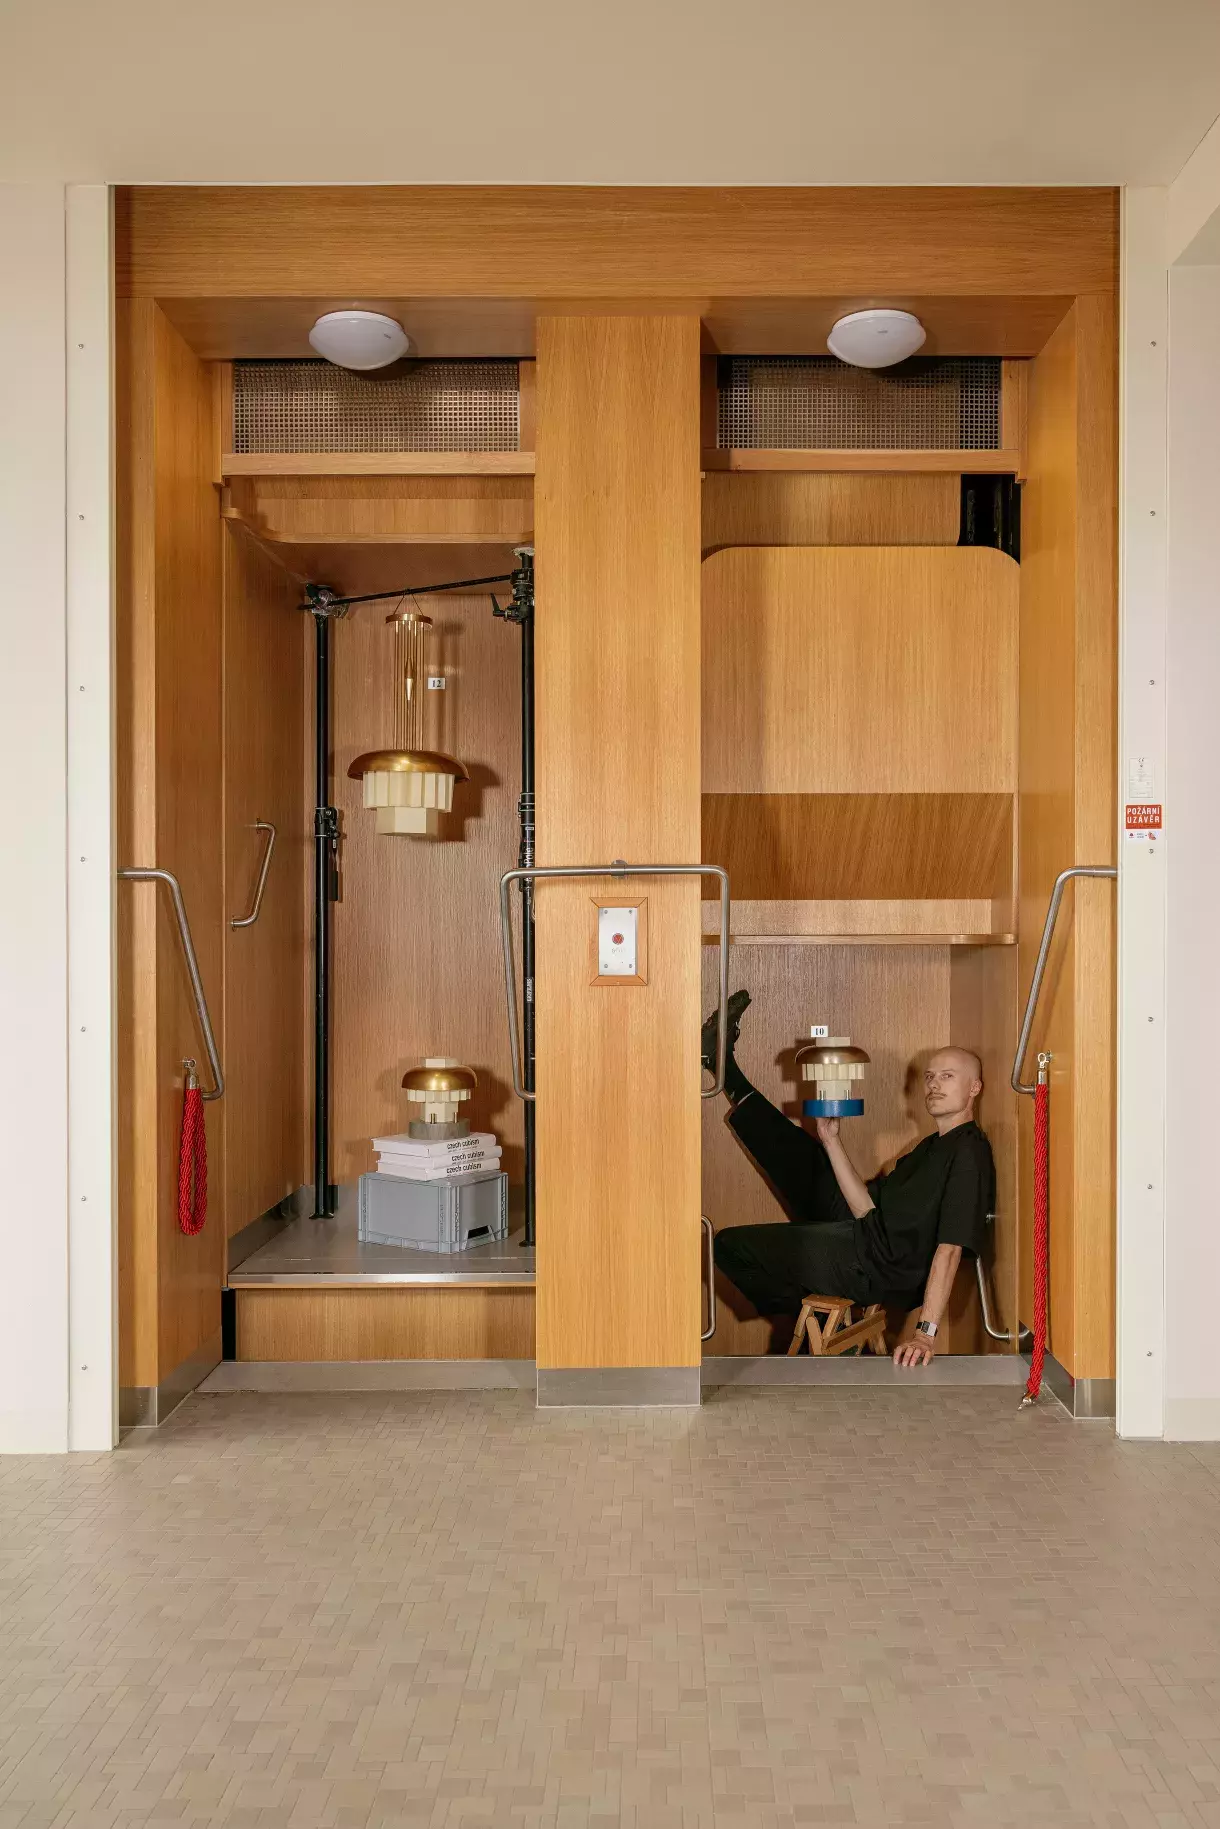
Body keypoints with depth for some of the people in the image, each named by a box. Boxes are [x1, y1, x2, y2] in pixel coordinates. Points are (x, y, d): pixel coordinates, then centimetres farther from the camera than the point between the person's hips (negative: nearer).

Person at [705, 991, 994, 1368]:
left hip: (875, 1267, -9)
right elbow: (869, 1210, 6)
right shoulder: (932, 1146, 13)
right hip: (859, 1232, 9)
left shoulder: (970, 1153, -17)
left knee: (730, 1245, -5)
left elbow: (949, 1248, -24)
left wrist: (925, 1332, -29)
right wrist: (831, 1140, 1)